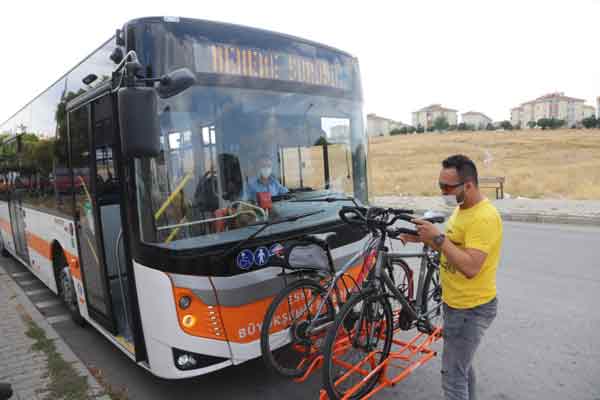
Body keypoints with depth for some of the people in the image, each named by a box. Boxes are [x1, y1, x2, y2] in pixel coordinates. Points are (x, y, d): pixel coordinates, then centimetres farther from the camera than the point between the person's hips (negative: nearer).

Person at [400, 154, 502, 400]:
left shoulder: (484, 217, -25)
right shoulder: (461, 207, 6)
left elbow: (470, 267, -32)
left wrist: (438, 237, -29)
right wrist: (425, 239, -1)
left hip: (472, 309, -9)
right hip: (455, 303, 9)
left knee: (452, 376, 0)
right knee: (461, 364, 25)